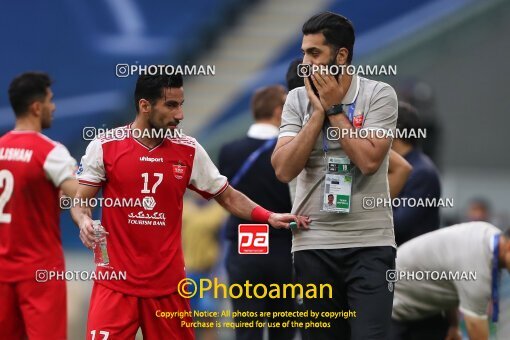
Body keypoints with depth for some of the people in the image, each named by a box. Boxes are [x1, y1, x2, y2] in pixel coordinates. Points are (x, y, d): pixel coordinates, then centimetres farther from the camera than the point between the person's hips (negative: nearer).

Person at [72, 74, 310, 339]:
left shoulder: (189, 151, 5)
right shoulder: (104, 147, -3)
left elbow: (227, 196, 11)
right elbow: (80, 202, 1)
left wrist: (269, 216, -2)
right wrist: (84, 221, -22)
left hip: (168, 284, 3)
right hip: (115, 281, -2)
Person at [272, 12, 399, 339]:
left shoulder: (379, 95, -3)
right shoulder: (298, 100, 5)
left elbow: (368, 160, -17)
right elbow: (284, 169, -6)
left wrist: (334, 109, -10)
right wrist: (318, 112, -10)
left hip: (370, 243, -3)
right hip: (313, 243, 3)